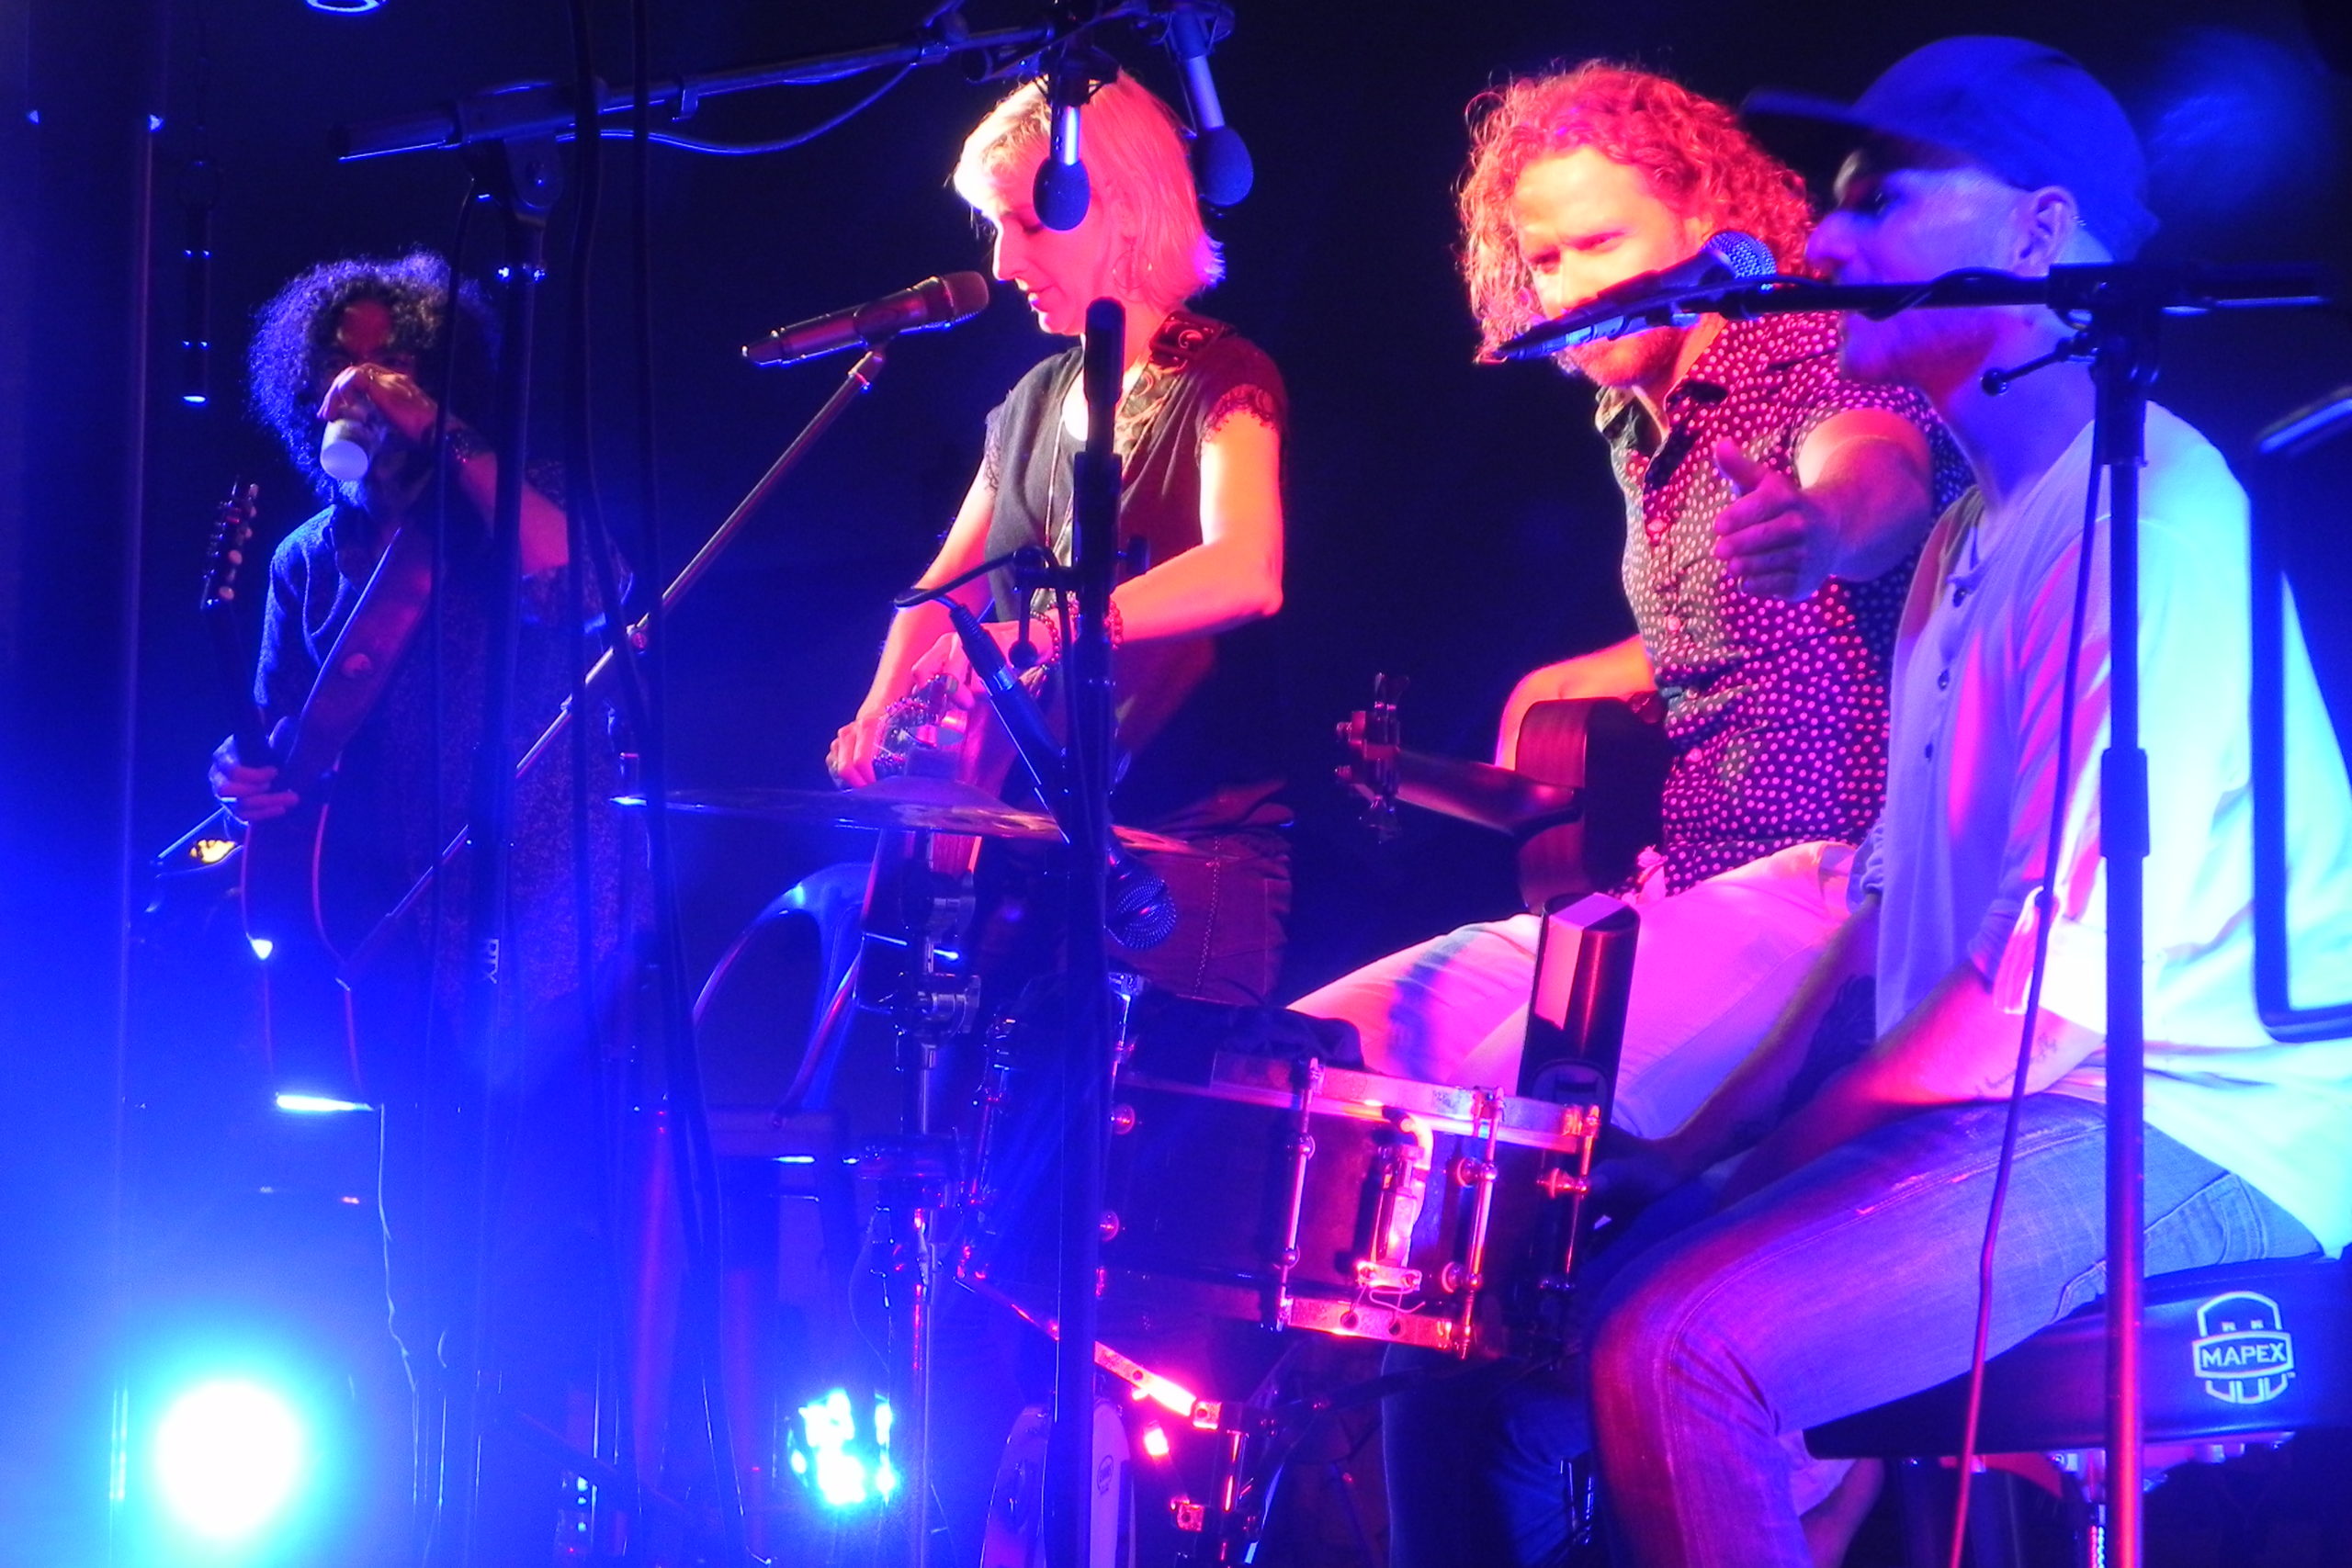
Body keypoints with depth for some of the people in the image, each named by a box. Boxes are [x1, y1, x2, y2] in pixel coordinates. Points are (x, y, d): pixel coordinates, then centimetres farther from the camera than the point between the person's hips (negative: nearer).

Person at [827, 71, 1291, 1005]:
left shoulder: (1220, 384, -8)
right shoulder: (1037, 400, 14)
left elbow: (1248, 572, -27)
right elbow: (944, 590, 17)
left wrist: (1042, 631, -40)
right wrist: (884, 705, -5)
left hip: (1197, 848, -7)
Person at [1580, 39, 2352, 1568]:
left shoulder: (2151, 513, -16)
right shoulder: (1974, 527, 17)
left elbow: (2071, 973, -21)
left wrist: (1783, 1151, -13)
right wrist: (1719, 1128, 8)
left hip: (2188, 1143, -10)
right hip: (1998, 1117, 10)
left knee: (1679, 1349, -27)